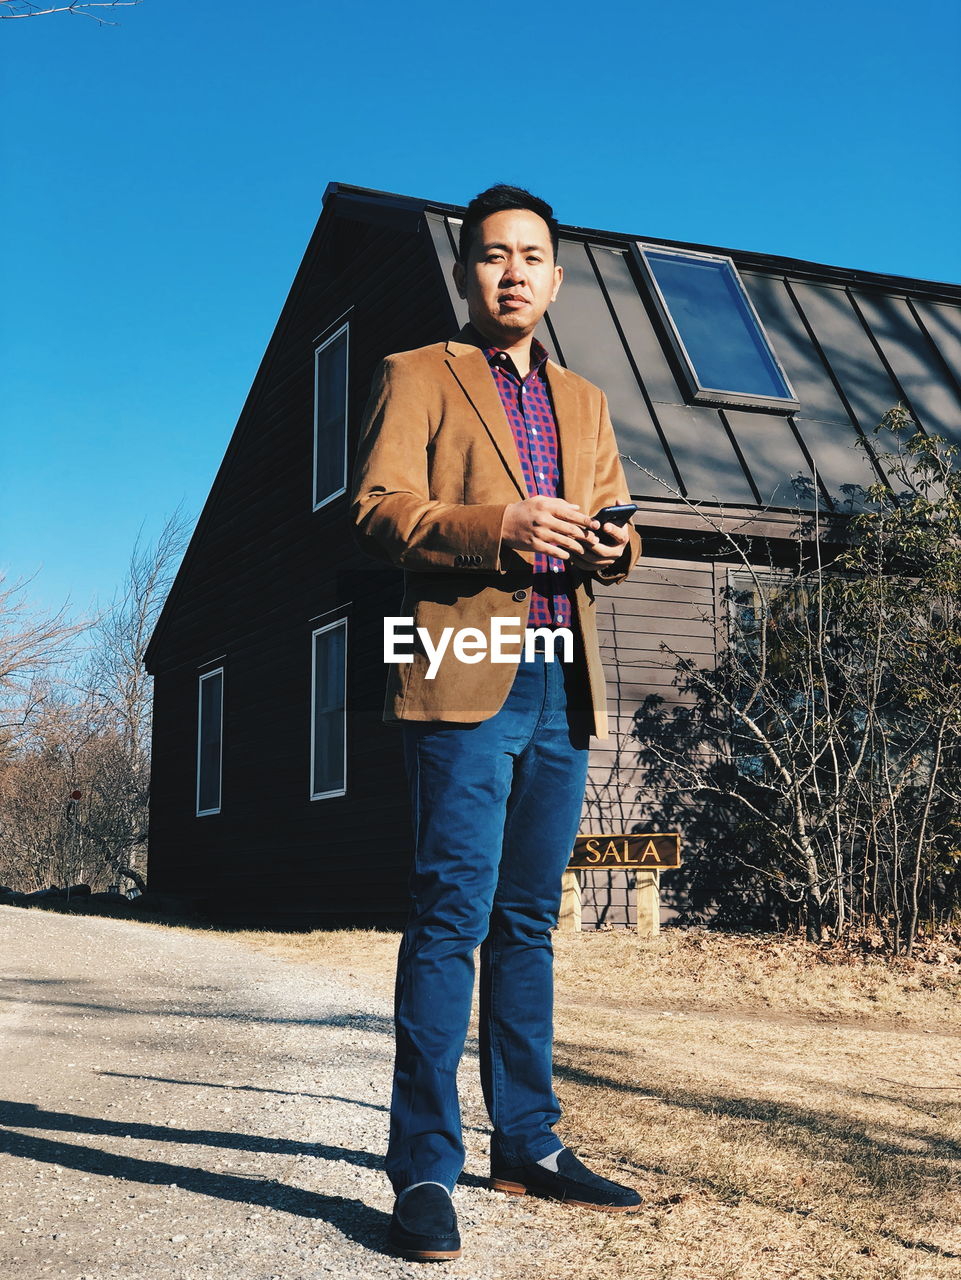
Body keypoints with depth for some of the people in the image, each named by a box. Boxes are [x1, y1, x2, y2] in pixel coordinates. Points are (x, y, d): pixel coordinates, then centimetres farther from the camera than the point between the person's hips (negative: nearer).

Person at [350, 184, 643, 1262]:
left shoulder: (583, 401, 24)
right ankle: (424, 1170, -5)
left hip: (563, 689, 6)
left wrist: (613, 543, -4)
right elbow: (376, 509, -6)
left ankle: (528, 1144, 20)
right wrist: (496, 529, -20)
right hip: (465, 680, -6)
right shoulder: (415, 378, 7)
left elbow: (614, 519, 21)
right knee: (453, 918, -10)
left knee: (528, 920, 11)